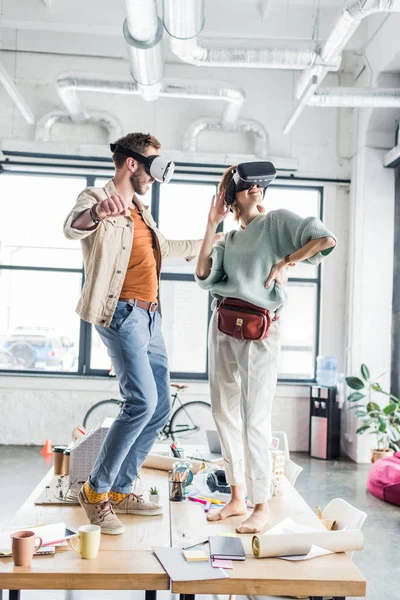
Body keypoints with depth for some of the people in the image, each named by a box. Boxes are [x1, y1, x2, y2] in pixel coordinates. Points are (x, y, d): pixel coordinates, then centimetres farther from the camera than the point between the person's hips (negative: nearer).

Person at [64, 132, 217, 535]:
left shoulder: (139, 209, 20)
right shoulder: (97, 198, -6)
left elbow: (164, 248, 37)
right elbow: (72, 226, -30)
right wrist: (95, 213, -53)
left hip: (150, 316, 9)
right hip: (122, 314, -9)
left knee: (160, 409, 7)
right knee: (142, 401, -20)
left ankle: (119, 491, 19)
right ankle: (96, 491, -5)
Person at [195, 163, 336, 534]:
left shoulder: (277, 221, 2)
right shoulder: (228, 240, 17)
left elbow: (326, 240, -10)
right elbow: (203, 275, 1)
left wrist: (285, 262, -9)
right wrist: (211, 224, 2)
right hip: (223, 327, 7)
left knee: (254, 419, -7)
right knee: (224, 414, 10)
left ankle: (261, 507, 4)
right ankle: (237, 498, 22)